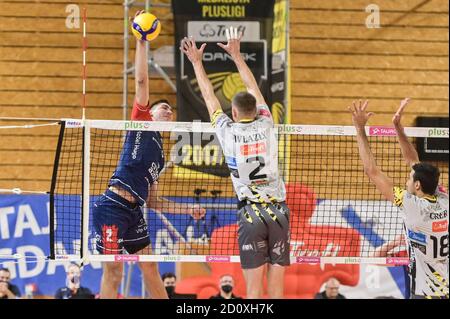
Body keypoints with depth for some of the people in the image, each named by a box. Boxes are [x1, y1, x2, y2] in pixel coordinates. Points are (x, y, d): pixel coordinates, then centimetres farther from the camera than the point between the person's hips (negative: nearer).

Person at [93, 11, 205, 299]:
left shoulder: (160, 154, 25)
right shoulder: (141, 122, 7)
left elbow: (152, 201, 25)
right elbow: (142, 81, -3)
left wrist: (189, 209, 21)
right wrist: (142, 42, -5)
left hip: (134, 212, 8)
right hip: (113, 207, -8)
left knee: (150, 267, 11)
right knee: (113, 273, -9)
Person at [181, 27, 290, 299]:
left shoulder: (228, 132, 1)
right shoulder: (266, 126, 6)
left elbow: (210, 97, 15)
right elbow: (254, 88, 21)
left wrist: (197, 62, 28)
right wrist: (236, 55, 33)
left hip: (251, 213, -2)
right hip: (279, 210, 2)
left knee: (254, 289, -4)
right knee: (277, 289, 0)